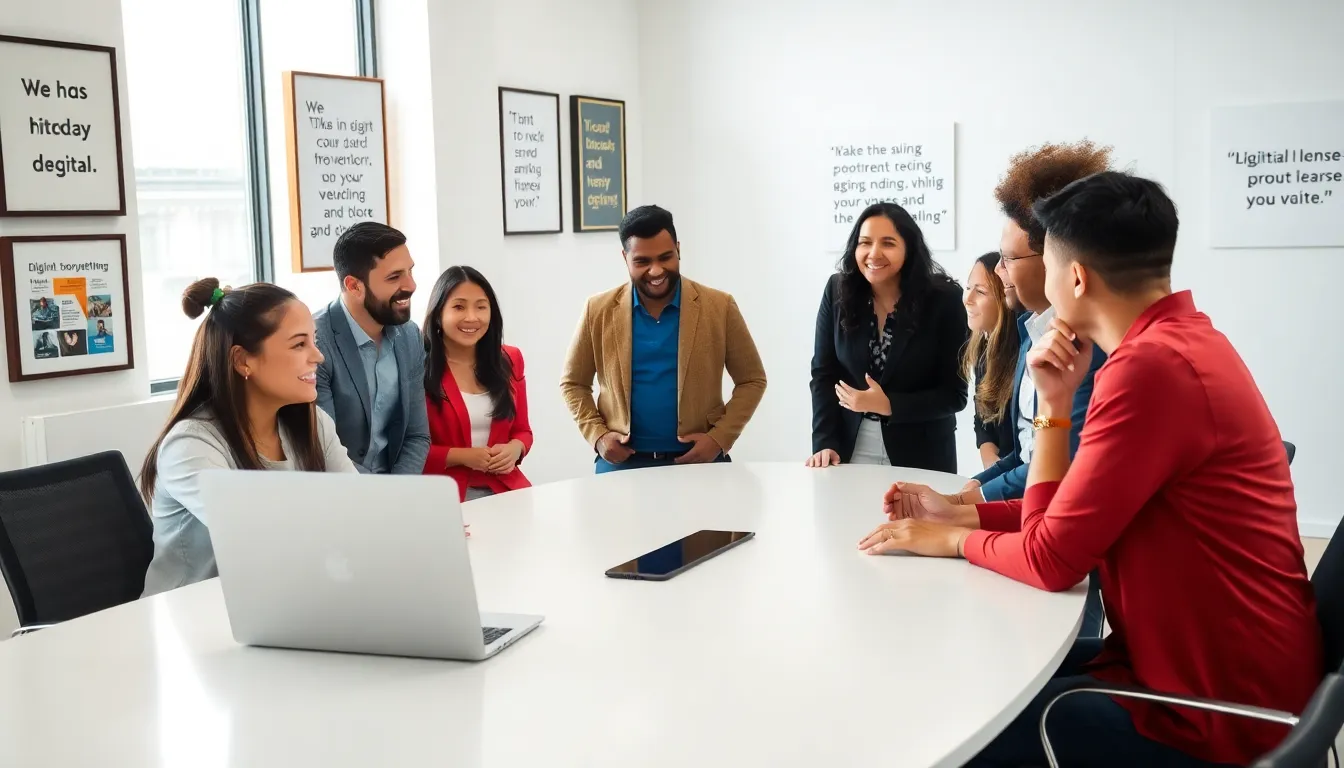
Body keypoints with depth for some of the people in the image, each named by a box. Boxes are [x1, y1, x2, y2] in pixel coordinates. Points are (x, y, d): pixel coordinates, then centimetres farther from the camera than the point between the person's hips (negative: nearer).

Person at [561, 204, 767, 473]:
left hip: (699, 460, -1)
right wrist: (597, 435, -6)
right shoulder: (599, 310, -1)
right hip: (621, 462, 1)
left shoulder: (720, 307, -3)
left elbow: (752, 380, 3)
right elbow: (573, 383, 9)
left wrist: (720, 438, -9)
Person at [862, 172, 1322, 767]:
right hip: (1204, 661, 9)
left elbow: (1051, 559, -19)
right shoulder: (1180, 341, 8)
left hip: (1216, 714, -9)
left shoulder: (1152, 367, -25)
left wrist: (949, 539, -4)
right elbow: (1071, 518, 10)